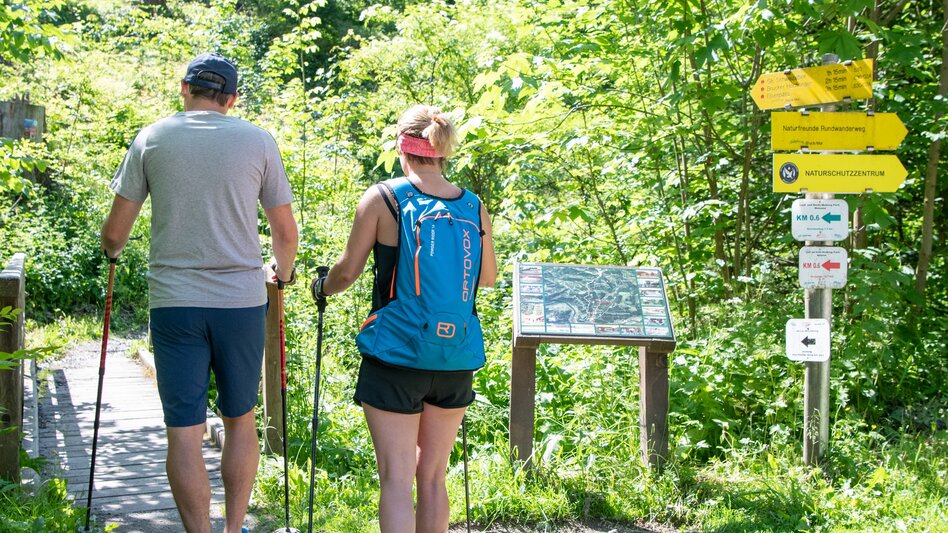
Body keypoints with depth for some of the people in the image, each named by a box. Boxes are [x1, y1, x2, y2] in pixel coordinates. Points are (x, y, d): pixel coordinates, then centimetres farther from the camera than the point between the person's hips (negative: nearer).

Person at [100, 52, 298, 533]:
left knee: (183, 430, 2)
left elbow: (115, 232, 3)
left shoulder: (151, 139, 3)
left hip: (173, 302, -1)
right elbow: (285, 233, 7)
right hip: (242, 299, 1)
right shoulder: (258, 142, 3)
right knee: (240, 421, 16)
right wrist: (282, 272, 28)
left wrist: (111, 251, 27)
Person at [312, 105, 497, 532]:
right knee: (432, 477, 14)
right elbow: (488, 277, 16)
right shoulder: (474, 207, 4)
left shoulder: (382, 198, -6)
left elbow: (348, 271, -3)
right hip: (457, 360, 4)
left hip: (396, 358, -4)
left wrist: (322, 288, 19)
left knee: (396, 480, -2)